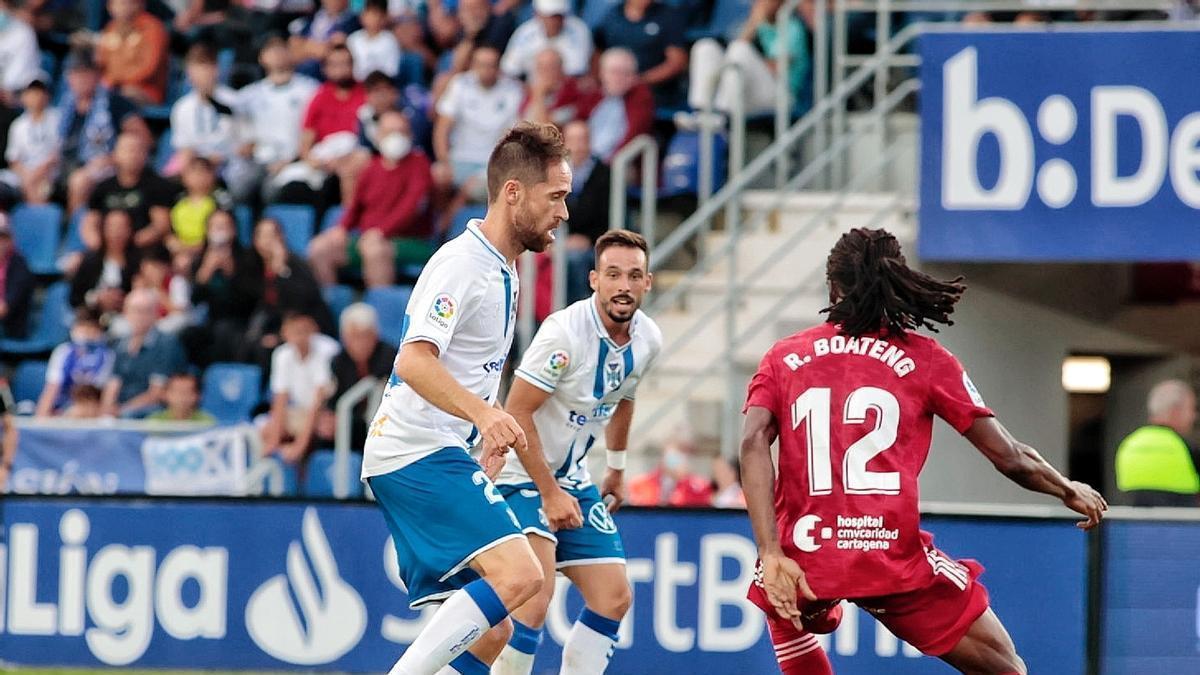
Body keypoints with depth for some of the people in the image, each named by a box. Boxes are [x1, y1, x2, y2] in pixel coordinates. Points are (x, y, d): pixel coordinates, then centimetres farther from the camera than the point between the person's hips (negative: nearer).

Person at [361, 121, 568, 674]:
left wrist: (490, 434, 23)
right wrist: (484, 412, -39)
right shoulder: (461, 263, -13)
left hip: (444, 454, 10)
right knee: (518, 574, -25)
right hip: (417, 450, -10)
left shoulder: (503, 270, 18)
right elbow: (414, 360, -26)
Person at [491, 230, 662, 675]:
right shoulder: (563, 332, -24)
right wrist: (549, 494, -21)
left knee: (614, 598, 3)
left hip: (573, 479, 8)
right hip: (522, 476, -8)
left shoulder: (648, 341, -1)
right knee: (535, 594, -25)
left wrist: (617, 469, 28)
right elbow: (516, 413, -21)